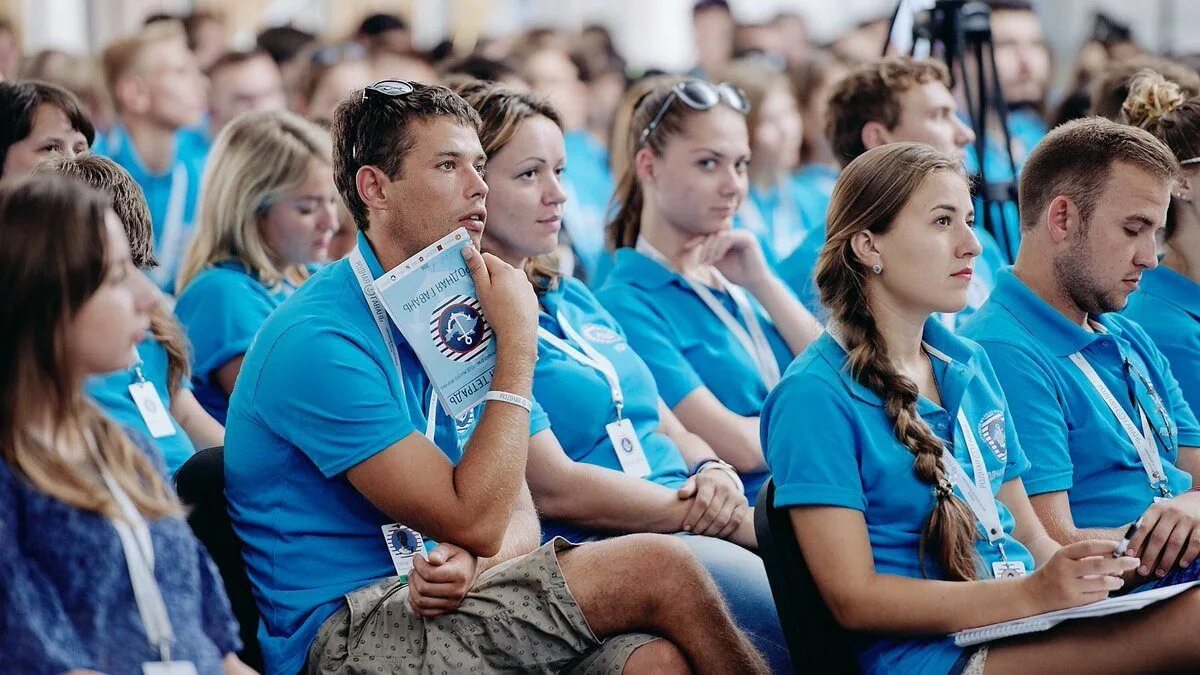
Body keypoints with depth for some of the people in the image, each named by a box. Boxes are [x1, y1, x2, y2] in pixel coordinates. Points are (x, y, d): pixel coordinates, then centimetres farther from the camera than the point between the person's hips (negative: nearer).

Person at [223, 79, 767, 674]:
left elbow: (517, 518, 9)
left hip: (432, 604, 7)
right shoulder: (318, 340, -15)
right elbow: (477, 521, -19)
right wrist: (518, 344, -14)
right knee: (659, 568, -18)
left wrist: (472, 560, -15)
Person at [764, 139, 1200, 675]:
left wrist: (1073, 578, -4)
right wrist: (1032, 595, -20)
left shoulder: (970, 365, 17)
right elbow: (853, 598, -12)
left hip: (1023, 629, 8)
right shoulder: (814, 396, -7)